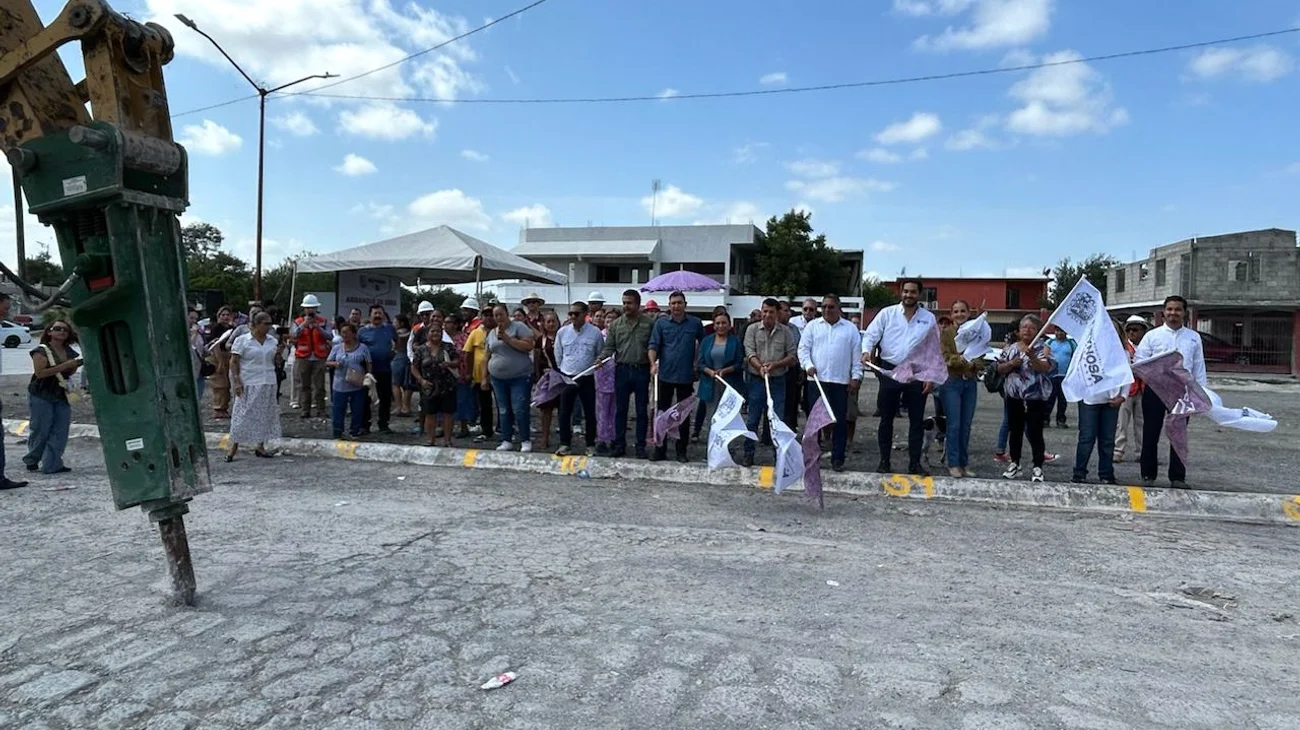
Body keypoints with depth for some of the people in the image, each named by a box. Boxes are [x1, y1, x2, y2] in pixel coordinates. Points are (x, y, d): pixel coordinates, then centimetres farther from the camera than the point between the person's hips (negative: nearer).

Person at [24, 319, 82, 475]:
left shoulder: (70, 352, 9)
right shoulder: (41, 351, -9)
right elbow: (40, 373, -20)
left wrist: (75, 365, -1)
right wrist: (63, 366, -23)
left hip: (62, 397, 6)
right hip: (41, 396, -5)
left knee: (60, 433, 0)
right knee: (41, 431, 3)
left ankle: (51, 465, 4)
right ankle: (31, 460, 25)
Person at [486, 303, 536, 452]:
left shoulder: (519, 327, -4)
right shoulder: (491, 333, 14)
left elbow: (529, 346, -16)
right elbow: (488, 356, 19)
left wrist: (507, 338, -17)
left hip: (520, 377, -6)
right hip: (498, 378, 6)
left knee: (519, 410, -9)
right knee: (503, 410, 9)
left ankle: (526, 441, 2)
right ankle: (506, 441, 16)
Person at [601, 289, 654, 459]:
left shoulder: (649, 323, 1)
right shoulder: (616, 324, 6)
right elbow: (609, 347, 4)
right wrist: (600, 360, -13)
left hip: (642, 370, -2)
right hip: (622, 370, 2)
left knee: (642, 410, 6)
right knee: (620, 409, 6)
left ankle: (641, 446, 14)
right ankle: (619, 445, 14)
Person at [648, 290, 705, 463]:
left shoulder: (695, 323, 3)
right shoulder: (661, 323, 1)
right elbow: (653, 345, -4)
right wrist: (653, 363, -19)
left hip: (686, 376, 0)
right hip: (665, 375, 0)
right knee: (662, 412, 4)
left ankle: (682, 450, 17)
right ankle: (660, 449, 12)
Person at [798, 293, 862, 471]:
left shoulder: (850, 328, 8)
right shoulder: (812, 326, 8)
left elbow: (857, 355, 7)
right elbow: (803, 348, 3)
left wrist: (856, 377, 0)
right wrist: (808, 365, -13)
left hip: (841, 382, 0)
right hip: (817, 380, 0)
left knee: (840, 421, 2)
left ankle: (837, 458, 10)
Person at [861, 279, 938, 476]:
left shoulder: (929, 318, 5)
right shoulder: (887, 313, 1)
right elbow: (870, 335, -2)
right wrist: (866, 351, -23)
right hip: (890, 371, -1)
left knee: (917, 420, 5)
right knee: (886, 419, 5)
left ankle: (915, 463, 14)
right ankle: (884, 462, 14)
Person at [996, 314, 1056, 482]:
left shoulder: (1042, 349, -3)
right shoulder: (1010, 348, 8)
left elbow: (1045, 368, -18)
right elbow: (1000, 368, 5)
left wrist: (1032, 357, -35)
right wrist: (1011, 364, -15)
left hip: (1036, 398, -4)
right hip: (1014, 396, 4)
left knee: (1035, 433, -4)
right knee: (1015, 431, 11)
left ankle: (1038, 468, 2)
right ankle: (1014, 464, 22)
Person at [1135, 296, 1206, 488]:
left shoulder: (1194, 338, 10)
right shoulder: (1152, 335, 4)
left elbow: (1199, 367, 11)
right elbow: (1139, 361, 1)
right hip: (1155, 388, -1)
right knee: (1150, 434, 5)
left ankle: (1177, 477, 14)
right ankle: (1148, 475, 14)